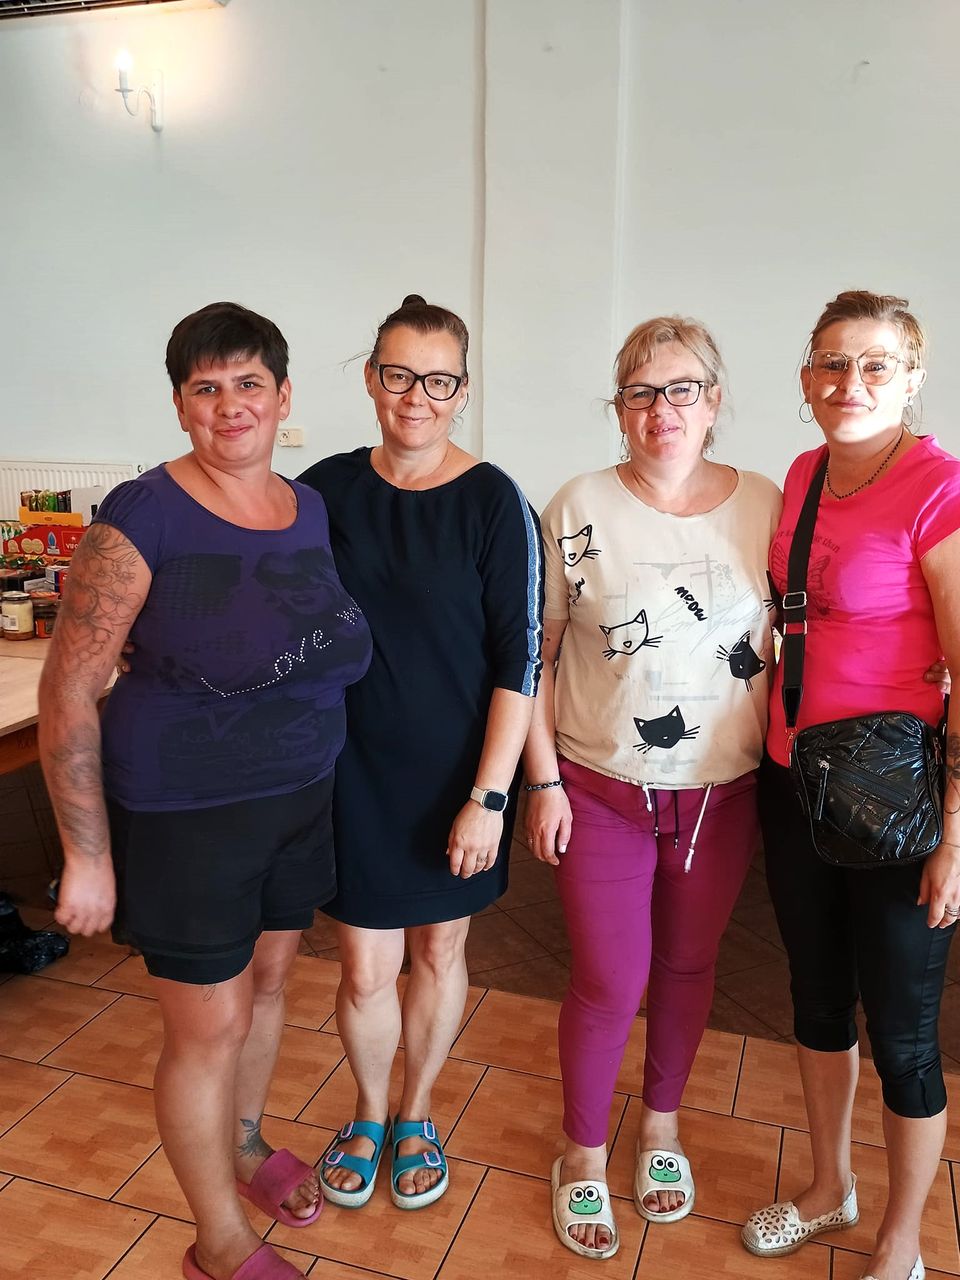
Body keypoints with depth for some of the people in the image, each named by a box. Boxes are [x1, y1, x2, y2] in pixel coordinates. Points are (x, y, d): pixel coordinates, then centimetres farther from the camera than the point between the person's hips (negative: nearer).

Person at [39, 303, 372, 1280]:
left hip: (301, 799, 6)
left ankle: (244, 1142, 52)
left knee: (267, 980, 23)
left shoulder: (311, 509, 1)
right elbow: (67, 692, -15)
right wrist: (88, 856, -14)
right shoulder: (142, 520, -17)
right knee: (210, 1027, 8)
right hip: (183, 819, -6)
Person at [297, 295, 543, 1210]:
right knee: (366, 968, 8)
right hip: (352, 772, 1)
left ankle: (415, 1116, 42)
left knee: (439, 949, 16)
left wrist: (489, 796, -13)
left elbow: (519, 662, -10)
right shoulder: (324, 492, -3)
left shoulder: (492, 502, -10)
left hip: (456, 777, -1)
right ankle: (367, 1115, 39)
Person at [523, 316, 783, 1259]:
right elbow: (534, 655, -5)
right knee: (609, 984, 7)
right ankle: (583, 1155, 34)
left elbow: (788, 643, 5)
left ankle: (661, 1125, 46)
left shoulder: (765, 507, -3)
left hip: (721, 794, 2)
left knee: (686, 967, 19)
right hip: (600, 791, -2)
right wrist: (543, 780, -7)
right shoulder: (578, 510, -8)